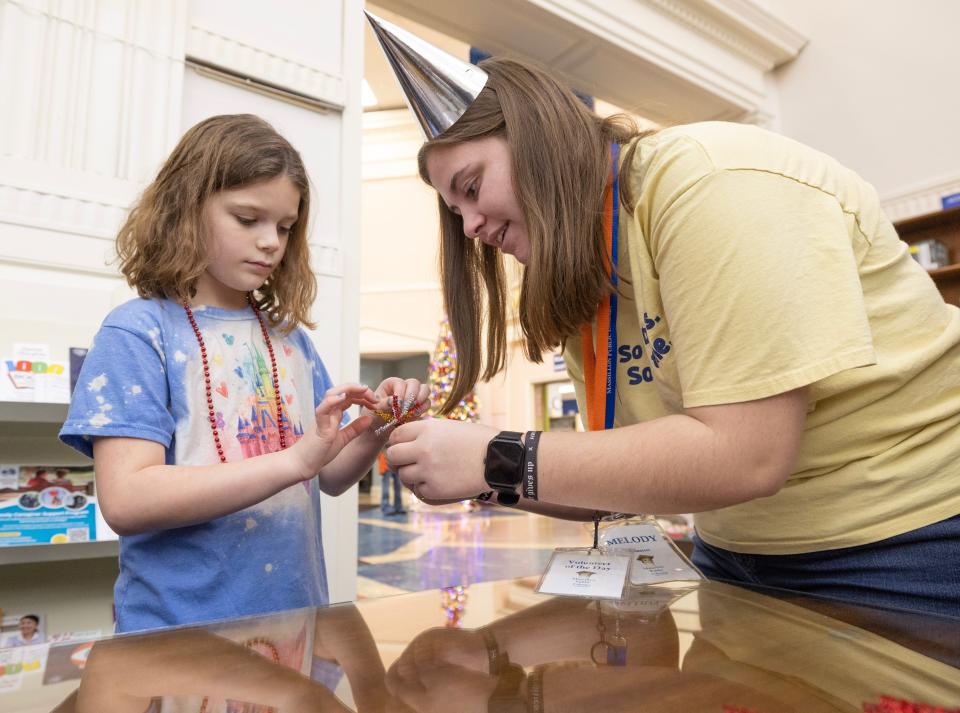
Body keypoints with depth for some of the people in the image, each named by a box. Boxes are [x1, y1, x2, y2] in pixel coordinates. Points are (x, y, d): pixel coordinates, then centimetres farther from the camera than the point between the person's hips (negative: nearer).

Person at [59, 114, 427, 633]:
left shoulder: (288, 335, 4)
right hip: (177, 625, -4)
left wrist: (373, 432, -12)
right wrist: (295, 459, -26)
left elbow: (329, 477, 7)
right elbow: (125, 501, -19)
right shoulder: (138, 331, -9)